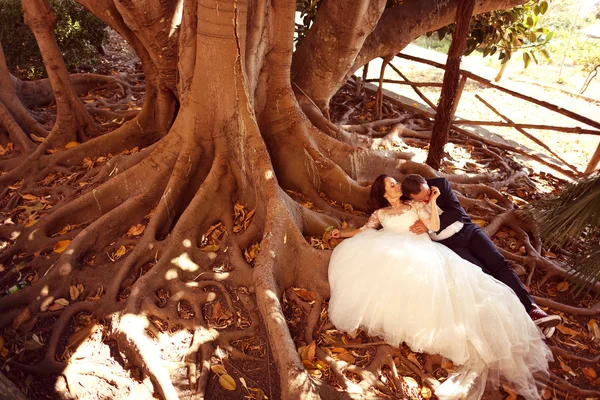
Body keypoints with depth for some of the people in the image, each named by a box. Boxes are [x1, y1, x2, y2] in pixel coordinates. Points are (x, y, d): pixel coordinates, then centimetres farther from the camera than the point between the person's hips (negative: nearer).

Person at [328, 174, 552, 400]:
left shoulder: (415, 205, 20)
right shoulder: (380, 213, 23)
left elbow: (434, 226, 9)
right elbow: (364, 231, 26)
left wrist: (432, 201, 4)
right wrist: (343, 234, 20)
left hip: (421, 251, 0)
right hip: (393, 254, 1)